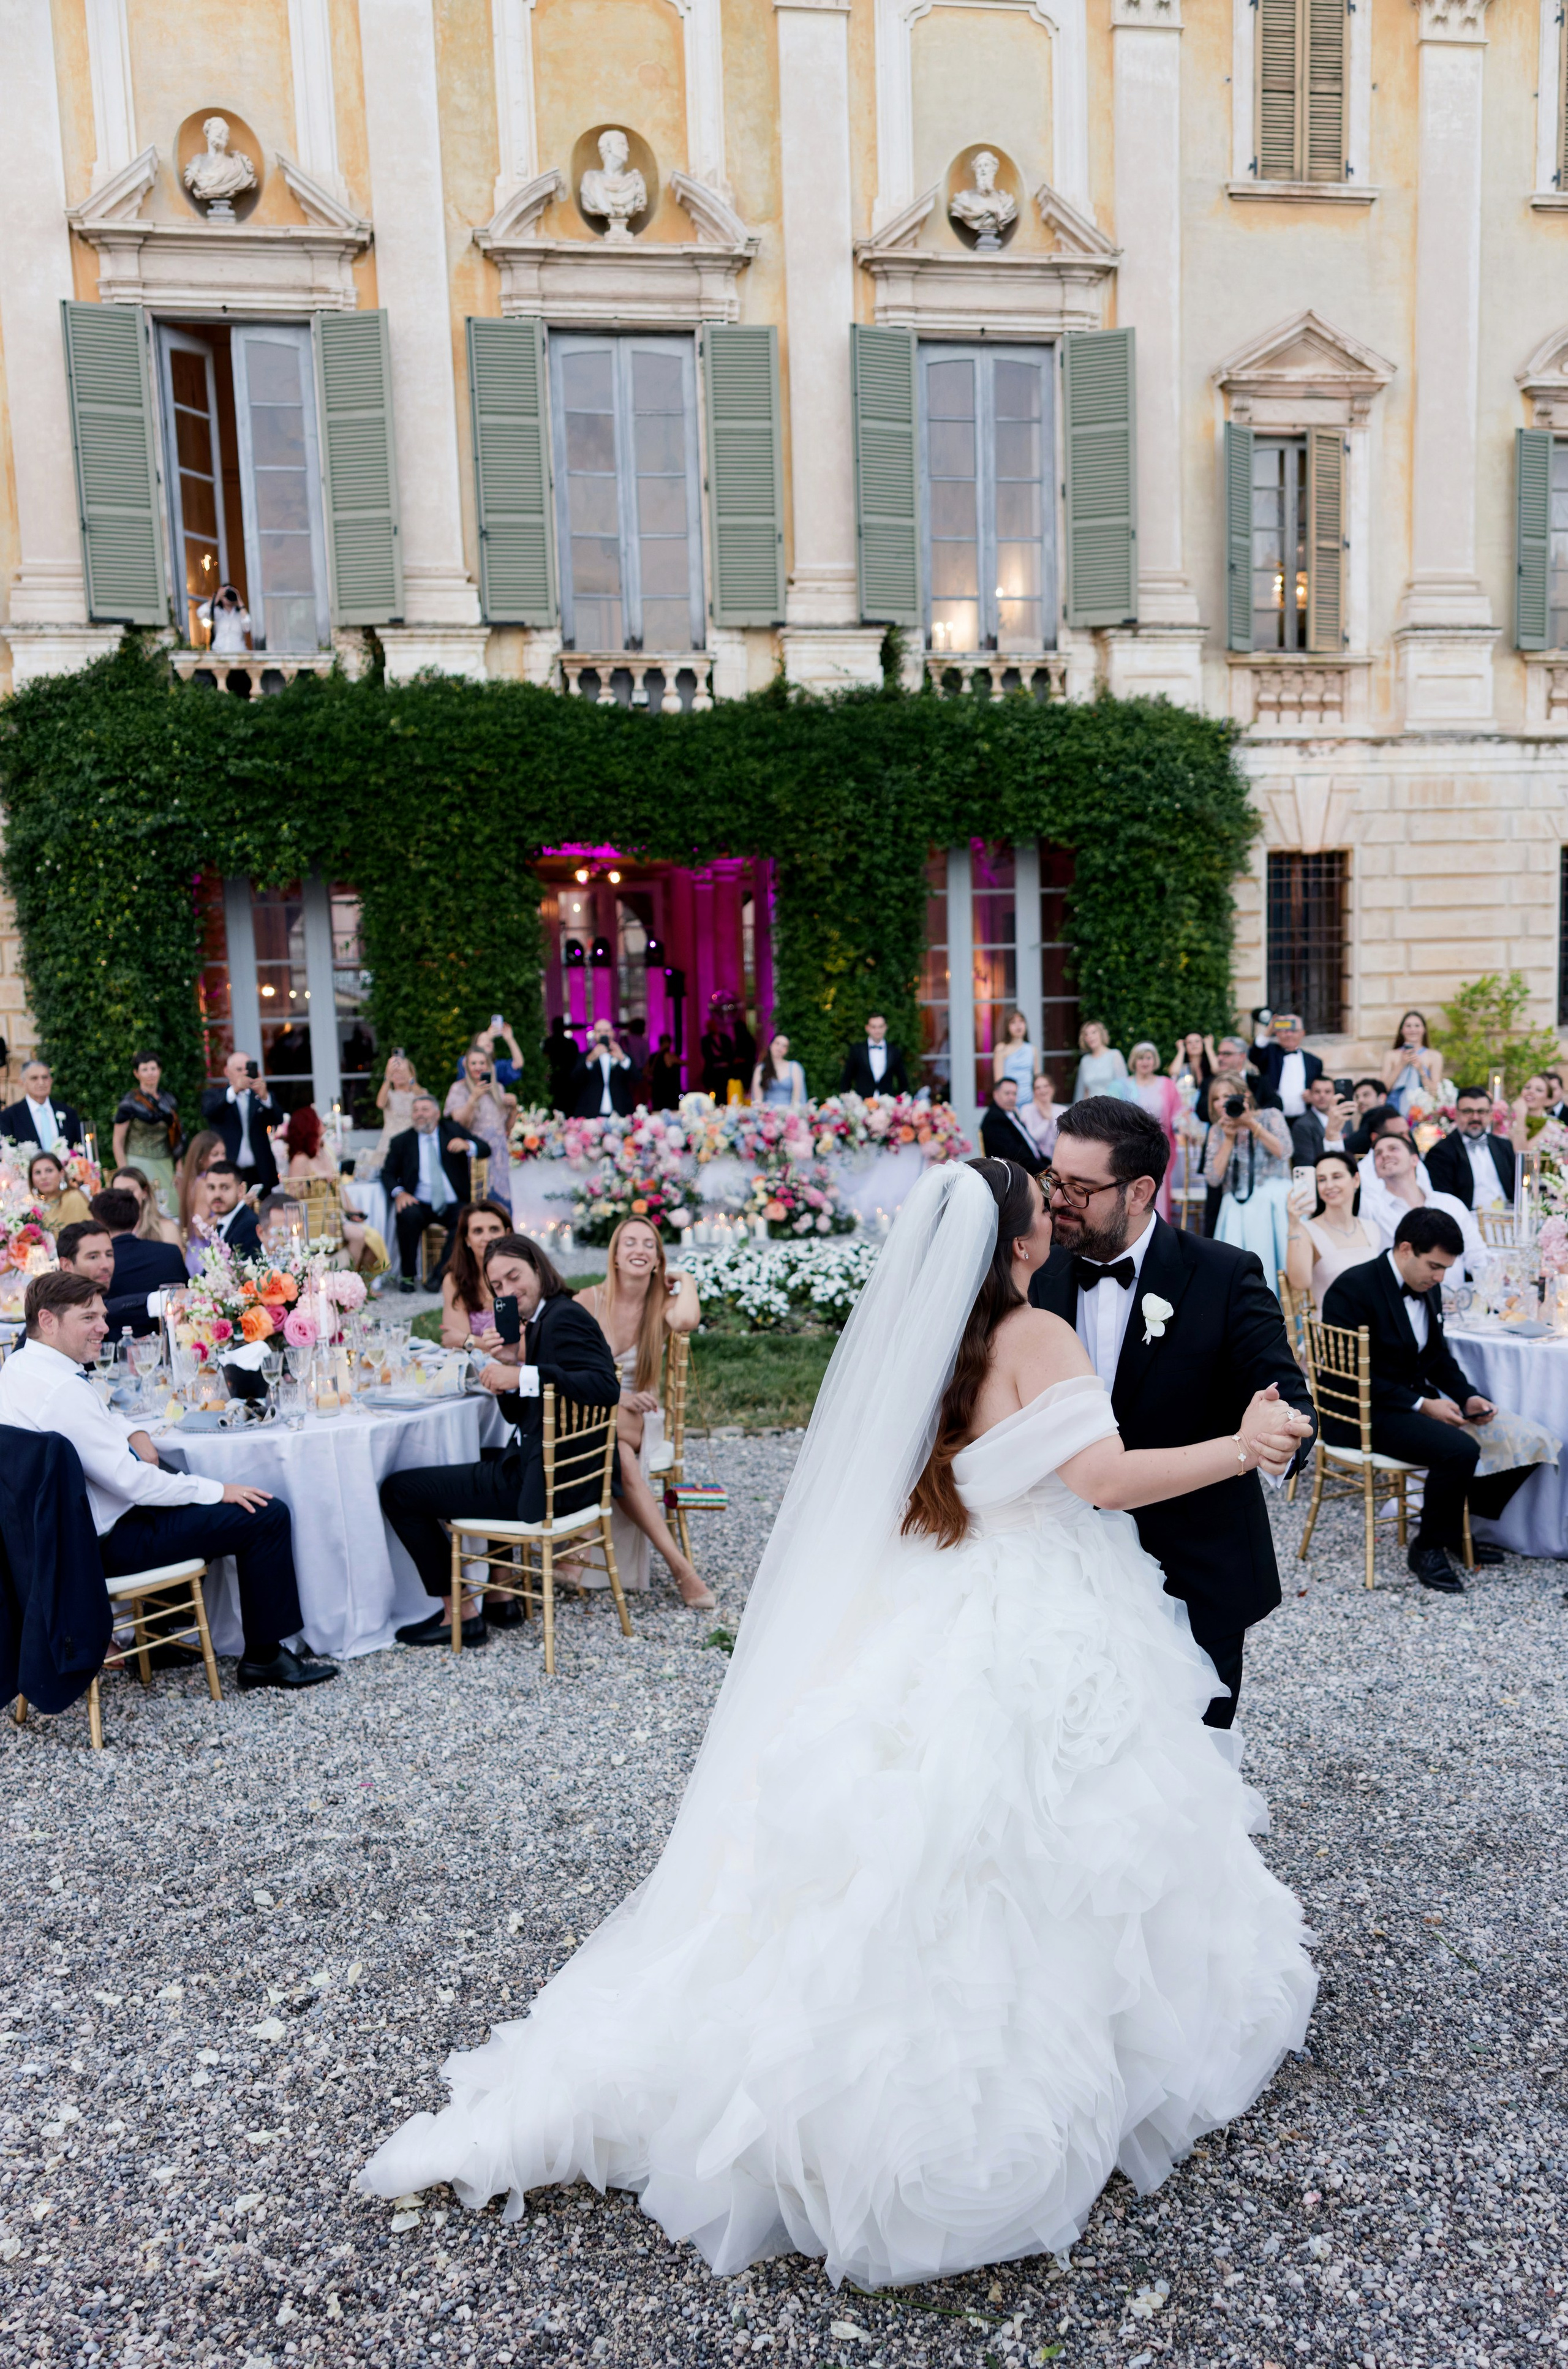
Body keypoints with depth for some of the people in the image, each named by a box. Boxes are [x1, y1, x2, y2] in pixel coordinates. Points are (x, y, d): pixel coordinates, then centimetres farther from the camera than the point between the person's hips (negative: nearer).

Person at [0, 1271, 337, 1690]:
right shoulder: (60, 1388, -27)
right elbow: (130, 1480, -26)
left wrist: (134, 1434, 4)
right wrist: (218, 1490, -15)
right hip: (103, 1543, -11)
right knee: (268, 1515, -9)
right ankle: (264, 1657, 2)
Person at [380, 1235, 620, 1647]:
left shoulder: (564, 1318, -16)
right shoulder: (540, 1321, 14)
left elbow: (606, 1388, -32)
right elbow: (517, 1415, 15)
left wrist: (524, 1375, -29)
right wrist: (508, 1366, -3)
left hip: (544, 1481, -11)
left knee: (398, 1491, -2)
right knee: (463, 1461, 37)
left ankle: (460, 1614, 6)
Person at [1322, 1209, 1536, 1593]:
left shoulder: (1428, 1289, 8)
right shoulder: (1353, 1289, -18)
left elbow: (1437, 1356, 17)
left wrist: (1468, 1397, -1)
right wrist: (1422, 1405, -24)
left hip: (1417, 1401, 9)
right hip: (1364, 1414, -9)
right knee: (1460, 1450, -29)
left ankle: (1454, 1530, 14)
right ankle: (1428, 1547, -7)